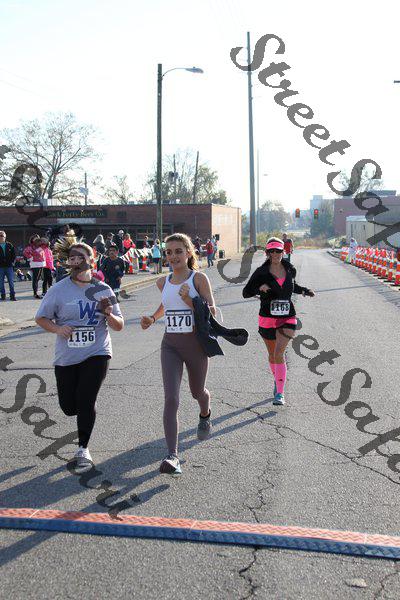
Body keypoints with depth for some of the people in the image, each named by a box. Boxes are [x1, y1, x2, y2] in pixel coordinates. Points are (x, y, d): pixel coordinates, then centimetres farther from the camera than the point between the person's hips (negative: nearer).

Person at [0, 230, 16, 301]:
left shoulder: (9, 245, 8)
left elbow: (14, 254, 11)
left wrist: (12, 262, 0)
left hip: (9, 266, 0)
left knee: (11, 282, 0)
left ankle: (12, 295, 3)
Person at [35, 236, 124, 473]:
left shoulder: (103, 290, -1)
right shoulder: (59, 290, -5)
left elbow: (119, 326, 1)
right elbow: (41, 318, 4)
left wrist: (109, 314, -21)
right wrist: (58, 328, -16)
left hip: (97, 354, -1)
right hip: (67, 357, 1)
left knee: (86, 402, -10)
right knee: (69, 407, 5)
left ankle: (83, 450, 10)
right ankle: (87, 413, 43)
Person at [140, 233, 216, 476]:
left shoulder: (199, 278, -8)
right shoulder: (163, 282, 6)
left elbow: (212, 313, -11)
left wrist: (189, 300, -23)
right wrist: (152, 319, 12)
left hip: (196, 343, -2)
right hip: (170, 345, 2)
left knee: (197, 392, 20)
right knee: (171, 399, -13)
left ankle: (205, 415, 58)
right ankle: (173, 456, -14)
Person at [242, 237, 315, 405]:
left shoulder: (290, 270, 4)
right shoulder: (261, 272, -6)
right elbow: (245, 292, -5)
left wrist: (303, 290, 7)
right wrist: (259, 288, -23)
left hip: (287, 318, 0)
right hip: (267, 318, 0)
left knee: (279, 353, -16)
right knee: (272, 355, 16)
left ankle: (280, 393, -11)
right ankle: (277, 379, 43)